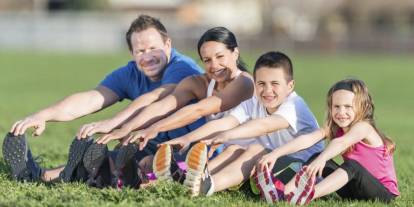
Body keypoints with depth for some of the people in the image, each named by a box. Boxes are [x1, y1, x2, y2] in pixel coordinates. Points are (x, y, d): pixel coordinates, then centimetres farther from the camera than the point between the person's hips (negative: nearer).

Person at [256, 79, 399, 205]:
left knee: (351, 165, -34)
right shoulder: (334, 129, 2)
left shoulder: (363, 127, -18)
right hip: (354, 192, 7)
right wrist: (275, 154, -29)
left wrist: (322, 159, -59)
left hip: (384, 192, -7)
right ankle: (285, 192, -28)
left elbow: (340, 142, -39)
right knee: (318, 157, -8)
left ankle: (310, 195, -56)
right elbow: (307, 139, -15)